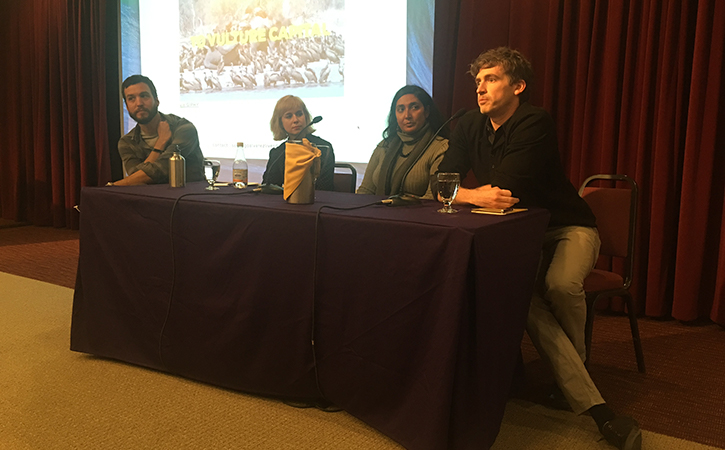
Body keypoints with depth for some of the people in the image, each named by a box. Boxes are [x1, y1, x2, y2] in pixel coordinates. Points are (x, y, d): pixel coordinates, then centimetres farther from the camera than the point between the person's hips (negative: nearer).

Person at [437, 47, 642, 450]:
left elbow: (505, 189, -26)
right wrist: (474, 196, -21)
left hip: (568, 229, -3)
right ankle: (596, 407, -25)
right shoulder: (471, 126, 3)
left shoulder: (536, 124, -18)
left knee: (561, 285, -34)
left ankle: (576, 360, 2)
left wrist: (464, 193, -11)